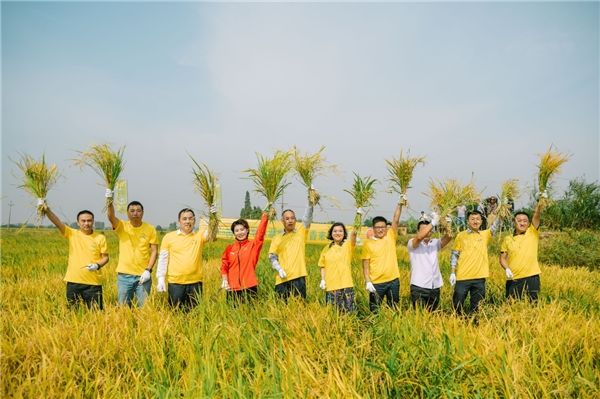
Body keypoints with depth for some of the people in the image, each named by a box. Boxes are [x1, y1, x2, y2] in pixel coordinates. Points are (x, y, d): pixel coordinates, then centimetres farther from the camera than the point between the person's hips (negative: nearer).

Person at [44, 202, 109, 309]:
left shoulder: (100, 238, 2)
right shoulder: (72, 234, 5)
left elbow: (105, 257, 4)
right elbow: (57, 222, -7)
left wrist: (97, 265, -16)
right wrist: (46, 209, -20)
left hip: (93, 282, -1)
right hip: (73, 281, 2)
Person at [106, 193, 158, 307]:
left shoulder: (150, 229, 0)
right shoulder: (122, 226, 0)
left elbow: (154, 251, -1)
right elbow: (111, 216, -20)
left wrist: (148, 270, -11)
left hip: (143, 275, 0)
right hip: (124, 275, 1)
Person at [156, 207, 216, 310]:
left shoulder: (200, 235, 5)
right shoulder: (169, 237, 4)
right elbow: (163, 259, 4)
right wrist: (161, 279, -2)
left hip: (195, 283, 1)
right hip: (175, 283, -1)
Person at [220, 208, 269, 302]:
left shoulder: (253, 245, 3)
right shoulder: (230, 248, 9)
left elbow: (260, 234, -12)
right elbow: (224, 265, 9)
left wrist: (264, 217, -20)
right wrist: (225, 280, -4)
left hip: (250, 288, -2)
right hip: (232, 288, 2)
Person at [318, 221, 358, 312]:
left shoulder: (348, 245, 1)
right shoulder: (327, 248, 9)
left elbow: (353, 235, -20)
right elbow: (323, 266, 15)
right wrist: (322, 280, 2)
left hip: (346, 285, -2)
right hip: (331, 287, 2)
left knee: (348, 311, -1)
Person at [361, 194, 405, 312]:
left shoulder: (390, 237, 3)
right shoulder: (368, 244, -3)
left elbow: (396, 220, -8)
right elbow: (365, 266, -3)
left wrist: (400, 204, -18)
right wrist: (368, 281, -12)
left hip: (393, 280, 2)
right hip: (376, 283, -2)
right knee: (374, 311, 7)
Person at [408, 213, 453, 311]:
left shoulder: (435, 243, 9)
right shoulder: (412, 243, -3)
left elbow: (448, 237, -6)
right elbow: (419, 237, -25)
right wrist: (433, 222, -24)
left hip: (435, 287, 5)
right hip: (419, 287, -5)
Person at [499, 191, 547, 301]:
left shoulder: (533, 233, 3)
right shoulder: (508, 239, 7)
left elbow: (537, 216, -12)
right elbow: (502, 258, 9)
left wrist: (541, 202, -27)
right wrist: (507, 269, -10)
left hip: (531, 278, -1)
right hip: (513, 279, 1)